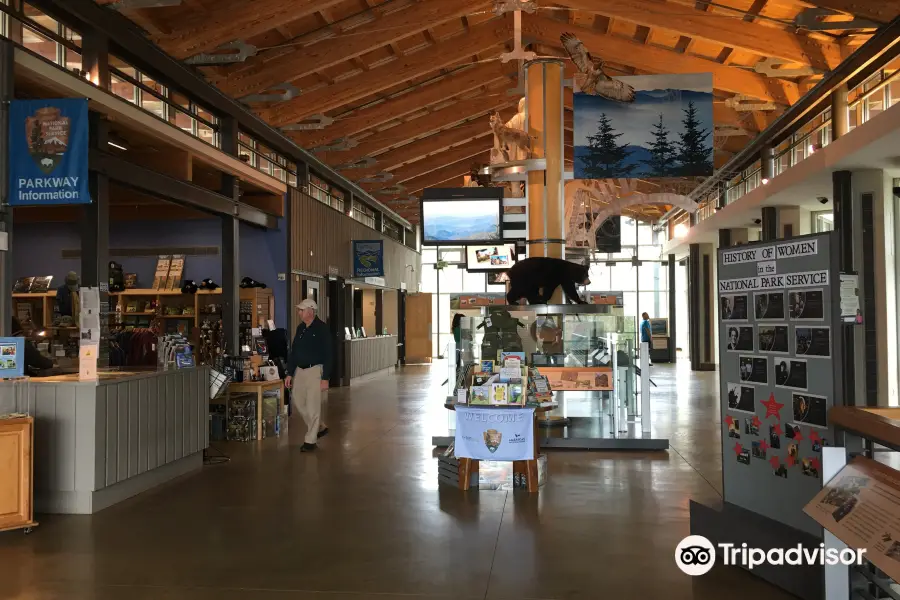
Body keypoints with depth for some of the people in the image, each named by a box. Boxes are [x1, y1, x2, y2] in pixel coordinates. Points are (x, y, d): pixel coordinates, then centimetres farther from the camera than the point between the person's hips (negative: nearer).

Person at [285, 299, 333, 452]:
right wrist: (290, 373, 10)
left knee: (312, 406, -4)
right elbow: (293, 351, 14)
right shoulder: (300, 328, 9)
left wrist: (325, 378, -17)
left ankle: (310, 440, 7)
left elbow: (328, 355, -13)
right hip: (300, 370, 8)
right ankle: (320, 427, 28)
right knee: (297, 401, 11)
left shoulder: (322, 329, -12)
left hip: (315, 370, -7)